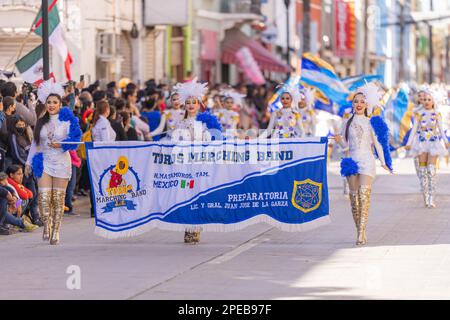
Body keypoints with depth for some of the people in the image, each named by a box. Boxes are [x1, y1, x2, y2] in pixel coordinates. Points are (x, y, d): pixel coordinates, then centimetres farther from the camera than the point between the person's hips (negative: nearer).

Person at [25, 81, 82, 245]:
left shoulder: (67, 121, 0)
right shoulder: (41, 122, 10)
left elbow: (74, 140, -2)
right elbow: (35, 143, 15)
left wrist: (60, 145, -18)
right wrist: (29, 162, 14)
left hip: (61, 162, -2)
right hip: (44, 162, 2)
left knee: (58, 199, 1)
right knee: (44, 197, -11)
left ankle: (56, 231, 10)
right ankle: (46, 225, 9)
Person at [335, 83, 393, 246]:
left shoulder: (371, 122, 4)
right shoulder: (347, 122, 10)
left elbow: (377, 143, 6)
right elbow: (345, 144, 10)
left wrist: (383, 162, 4)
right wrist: (339, 140, -12)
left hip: (367, 161, -3)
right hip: (352, 160, 3)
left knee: (364, 194, -16)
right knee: (354, 196, 1)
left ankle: (362, 231, -22)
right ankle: (360, 231, 8)